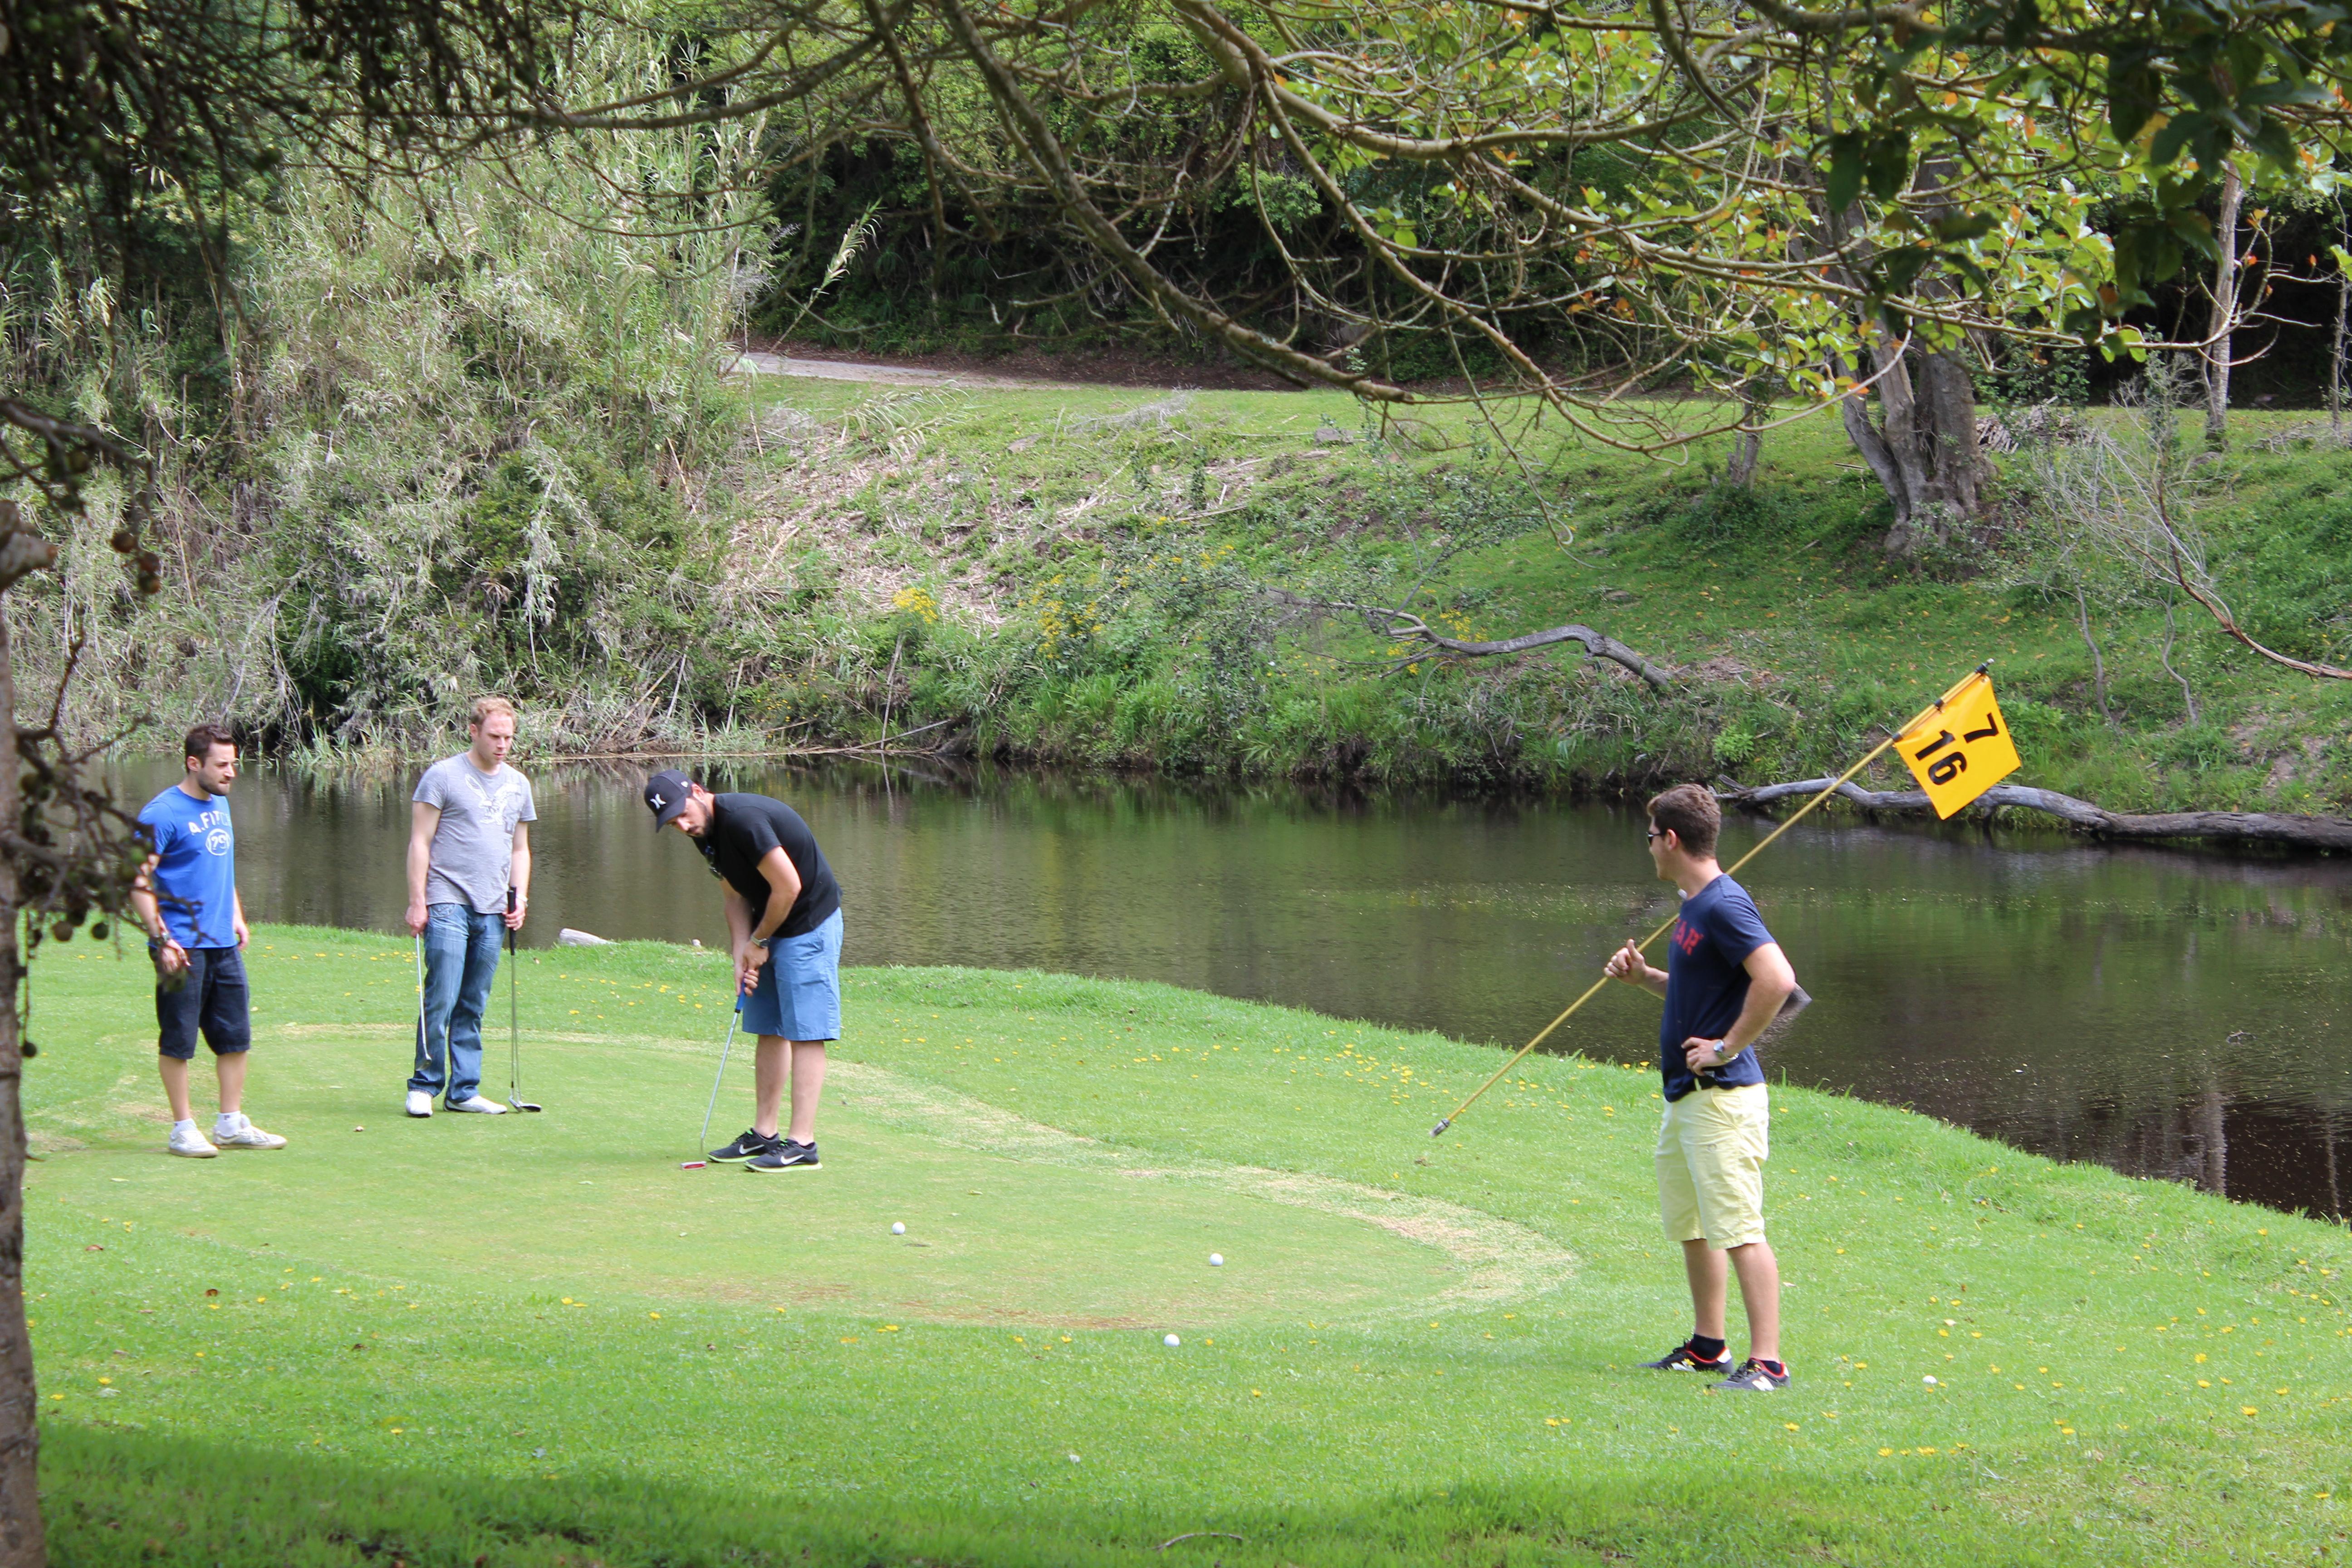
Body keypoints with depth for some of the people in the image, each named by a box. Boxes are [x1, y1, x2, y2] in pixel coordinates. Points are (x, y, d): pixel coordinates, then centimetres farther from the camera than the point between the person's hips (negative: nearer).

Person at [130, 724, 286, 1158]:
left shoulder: (221, 805, 14)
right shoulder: (163, 813, -12)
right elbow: (139, 881, -14)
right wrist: (161, 938, -19)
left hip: (223, 944, 8)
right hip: (184, 947, -8)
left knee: (236, 1036, 10)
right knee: (178, 1041, 0)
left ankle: (232, 1124, 19)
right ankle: (183, 1129, 7)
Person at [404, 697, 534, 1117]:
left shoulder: (518, 785, 17)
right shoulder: (443, 776, -1)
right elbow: (420, 842, -2)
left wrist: (520, 897, 10)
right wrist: (417, 901, -8)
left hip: (493, 911, 5)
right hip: (447, 905, -5)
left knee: (474, 1007, 6)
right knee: (441, 1000, -9)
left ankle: (464, 1090, 11)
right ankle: (424, 1086, 0)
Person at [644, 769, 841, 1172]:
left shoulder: (744, 819, -26)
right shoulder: (705, 833, 4)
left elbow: (788, 886, -25)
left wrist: (759, 942, -11)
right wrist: (742, 955, -1)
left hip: (810, 924, -10)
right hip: (769, 929, 10)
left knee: (804, 1032, -10)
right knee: (770, 1031, 11)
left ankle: (803, 1143, -12)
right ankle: (764, 1134, 17)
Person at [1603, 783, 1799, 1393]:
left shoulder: (1725, 904, -16)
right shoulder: (1692, 906, 15)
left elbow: (1777, 980, -27)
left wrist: (1730, 1046, -21)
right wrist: (1641, 975, 14)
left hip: (1724, 1097, -11)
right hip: (1686, 1094, 11)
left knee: (1738, 1229, -12)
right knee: (1691, 1226, 19)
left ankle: (1767, 1362, -13)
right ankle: (1708, 1347, 30)